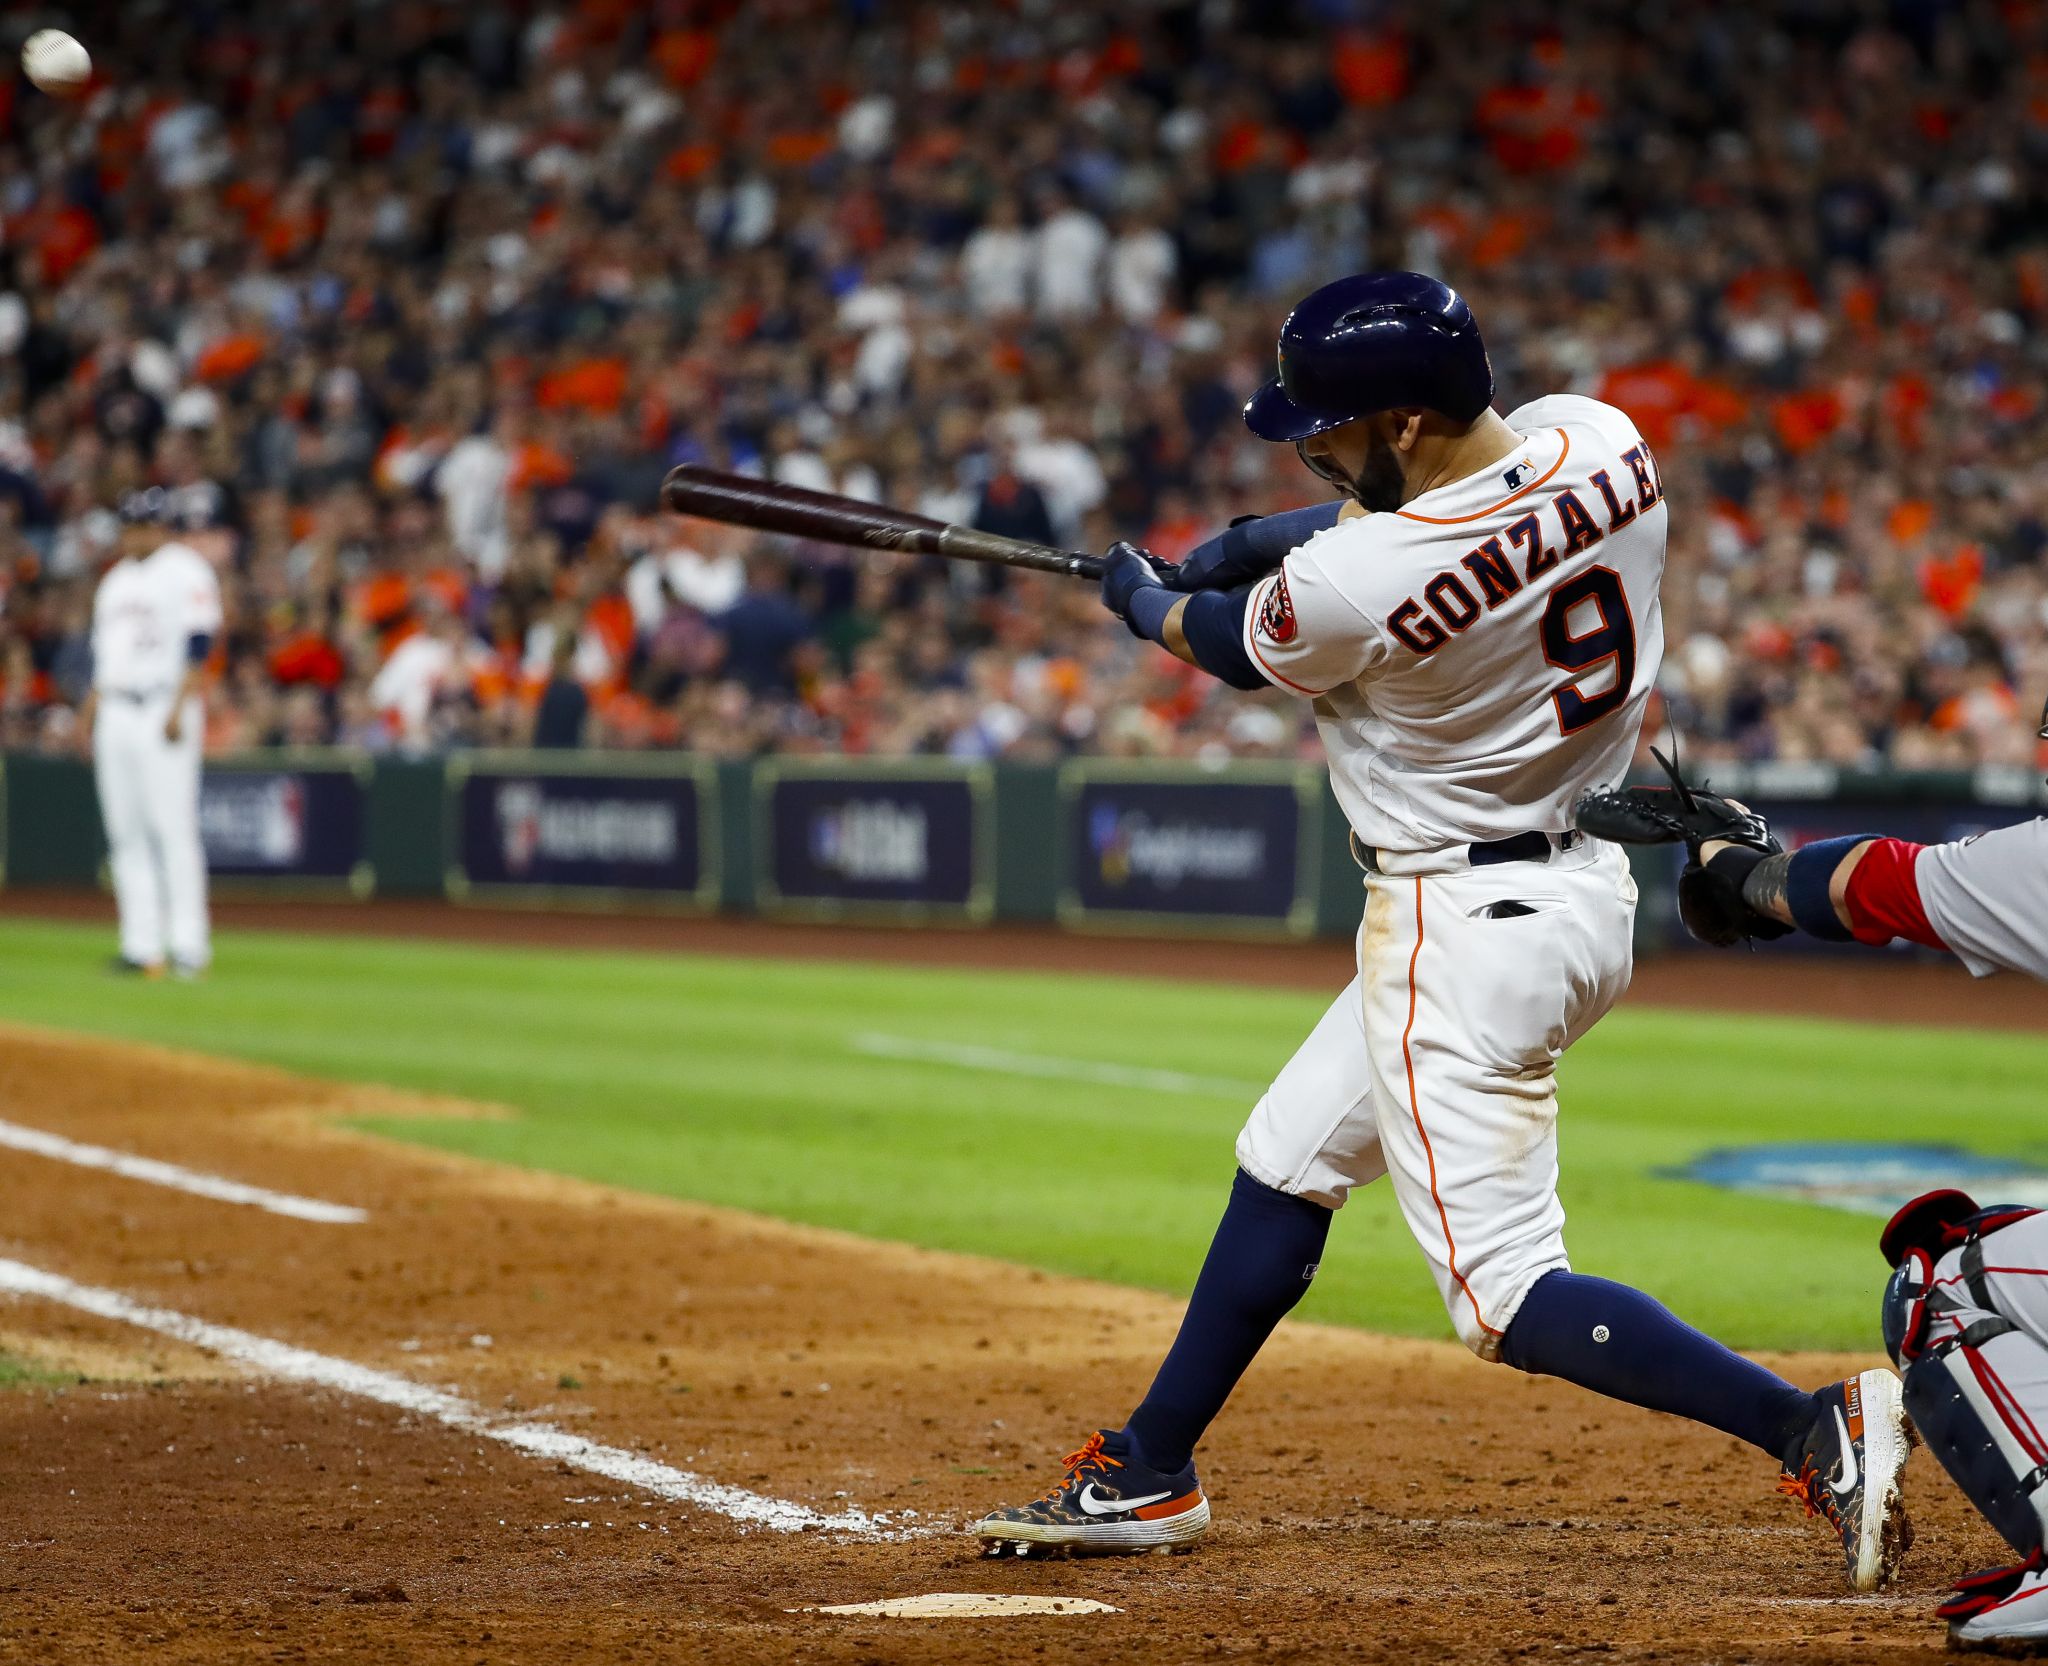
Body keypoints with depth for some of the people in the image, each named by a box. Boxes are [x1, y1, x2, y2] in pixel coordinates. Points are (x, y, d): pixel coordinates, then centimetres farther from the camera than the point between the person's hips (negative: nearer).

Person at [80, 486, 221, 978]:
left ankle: (188, 944, -13)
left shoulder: (185, 571, -4)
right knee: (125, 832, 4)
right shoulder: (115, 579, 20)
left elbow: (198, 642, -12)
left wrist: (179, 707, -20)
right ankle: (141, 945, 5)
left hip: (163, 710, -8)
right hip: (115, 712, 8)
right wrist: (90, 711, 16)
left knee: (173, 827, -12)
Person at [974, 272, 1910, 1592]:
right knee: (1287, 1161, 21)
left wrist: (1142, 598, 20)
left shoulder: (1352, 586, -26)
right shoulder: (1605, 443, -7)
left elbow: (1237, 649, -1)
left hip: (1466, 928, -9)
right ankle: (1147, 1478, 32)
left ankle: (1815, 1427, -16)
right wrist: (1269, 537, 12)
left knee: (1508, 1297, -6)